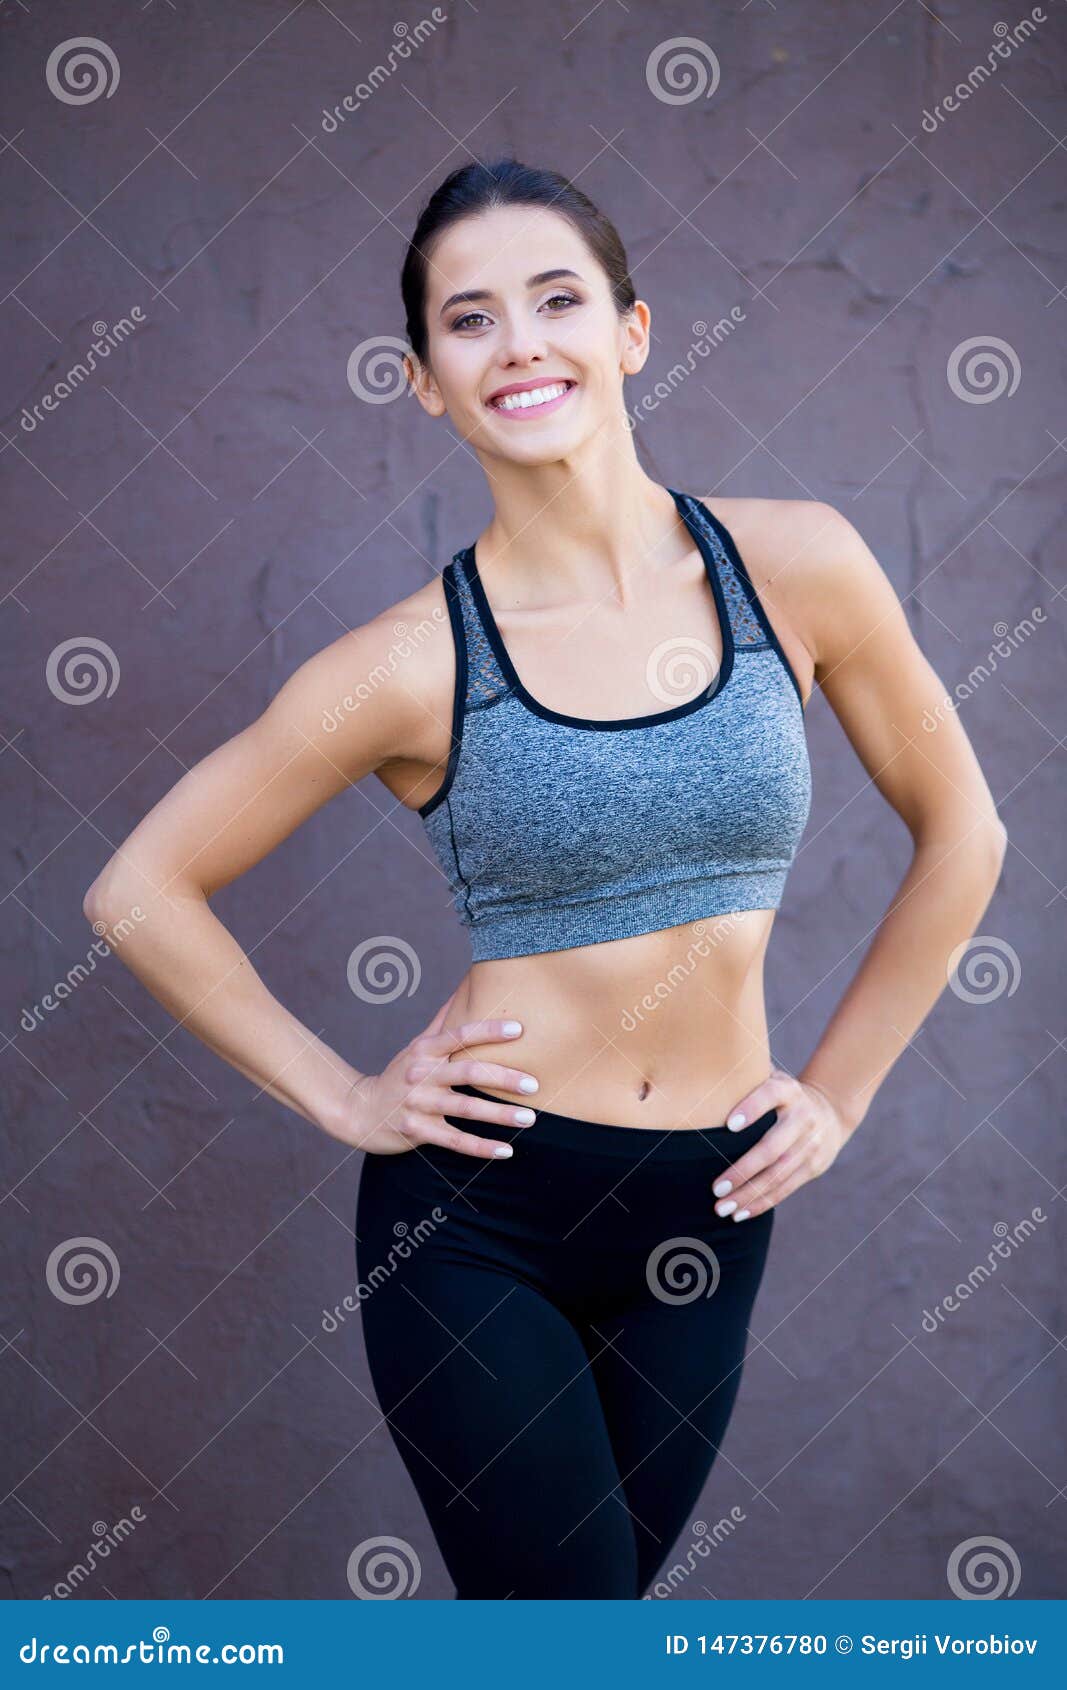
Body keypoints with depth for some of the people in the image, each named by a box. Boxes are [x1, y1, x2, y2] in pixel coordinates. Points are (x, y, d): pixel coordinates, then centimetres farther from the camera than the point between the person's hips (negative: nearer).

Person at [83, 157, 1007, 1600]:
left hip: (703, 1219, 3)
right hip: (480, 1219, -3)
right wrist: (338, 1096, -5)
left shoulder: (795, 565, -6)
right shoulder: (414, 665, -11)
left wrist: (839, 1092, 5)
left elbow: (959, 833, 7)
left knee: (608, 1595, 17)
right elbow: (143, 889, -3)